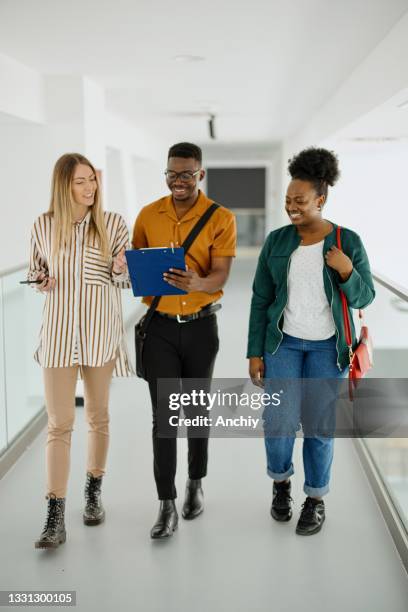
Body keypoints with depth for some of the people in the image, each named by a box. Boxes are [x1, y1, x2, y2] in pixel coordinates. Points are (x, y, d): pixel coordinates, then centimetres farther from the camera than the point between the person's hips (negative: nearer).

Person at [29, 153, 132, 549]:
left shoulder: (113, 224, -3)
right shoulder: (44, 226, -1)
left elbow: (122, 280, 1)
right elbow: (35, 271, 11)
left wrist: (118, 270, -21)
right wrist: (41, 282, -11)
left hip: (100, 330, 0)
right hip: (59, 331, 0)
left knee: (98, 415, 14)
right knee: (59, 424, -2)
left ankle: (93, 493, 33)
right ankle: (55, 519, 1)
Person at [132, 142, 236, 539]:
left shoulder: (221, 219, -6)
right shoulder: (148, 216, 2)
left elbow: (221, 276, -14)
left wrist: (197, 283, -36)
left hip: (200, 326, -1)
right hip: (160, 327, 1)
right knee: (163, 414, -2)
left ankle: (196, 484, 34)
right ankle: (167, 505, 5)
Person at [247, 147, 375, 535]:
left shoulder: (348, 242, -10)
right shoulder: (276, 241, -5)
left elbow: (363, 299, -5)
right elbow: (261, 299, 0)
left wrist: (347, 272, -26)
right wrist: (255, 352, -3)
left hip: (327, 346, -1)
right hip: (283, 341, 1)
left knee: (320, 425, 4)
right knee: (278, 422, -6)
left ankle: (316, 499, 23)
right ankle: (280, 481, 23)